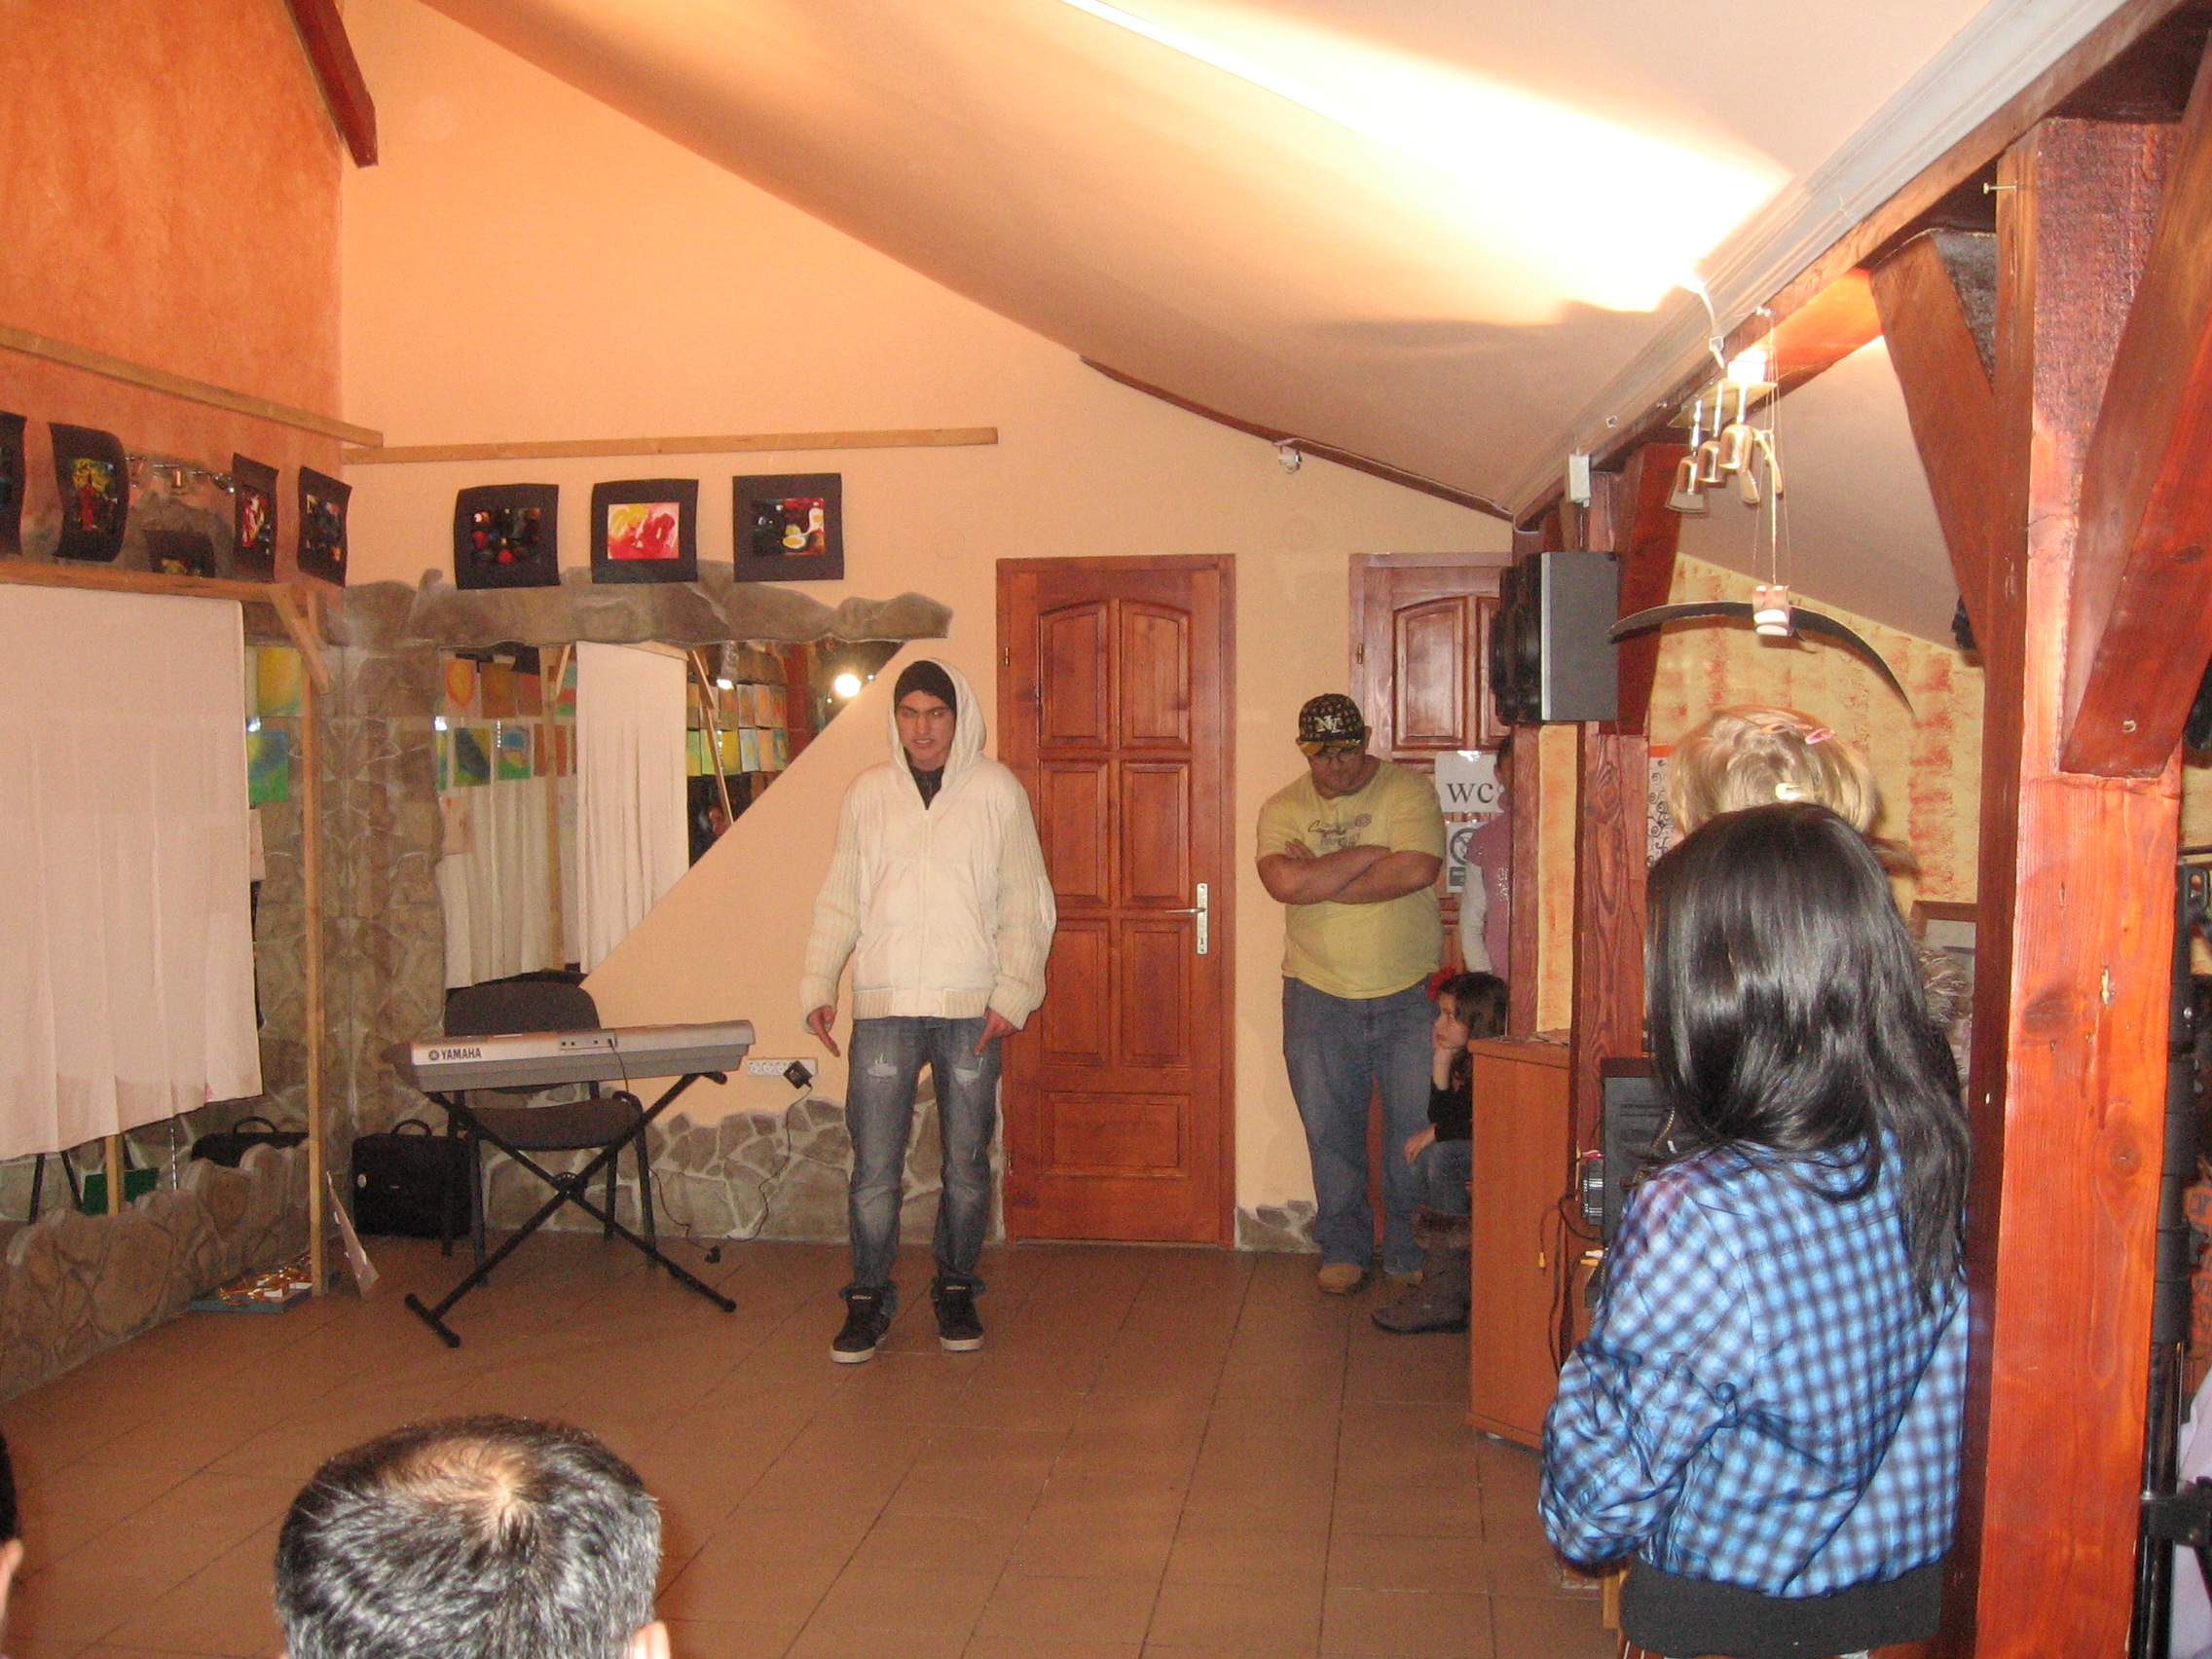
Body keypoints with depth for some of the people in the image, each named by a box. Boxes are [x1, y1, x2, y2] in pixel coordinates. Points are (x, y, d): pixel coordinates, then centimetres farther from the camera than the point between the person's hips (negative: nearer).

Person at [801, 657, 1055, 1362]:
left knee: (966, 1164, 9)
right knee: (874, 1166, -1)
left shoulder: (996, 790, 2)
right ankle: (868, 1298, 14)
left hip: (970, 1009, -1)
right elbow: (839, 900, 11)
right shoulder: (867, 793, 8)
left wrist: (1012, 992, -7)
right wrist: (818, 984, 1)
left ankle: (956, 1290, 25)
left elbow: (1026, 901, 2)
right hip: (883, 1008, 1)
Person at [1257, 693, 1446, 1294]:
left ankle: (1411, 1253, 19)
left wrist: (1320, 880, -14)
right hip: (1319, 995, 2)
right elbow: (1284, 882, -16)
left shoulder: (1409, 790, -3)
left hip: (1409, 994, -1)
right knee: (1330, 1131, 9)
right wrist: (1370, 854, -14)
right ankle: (1343, 1249, 24)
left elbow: (1418, 869, -20)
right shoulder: (1283, 808, 2)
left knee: (1417, 1130, 4)